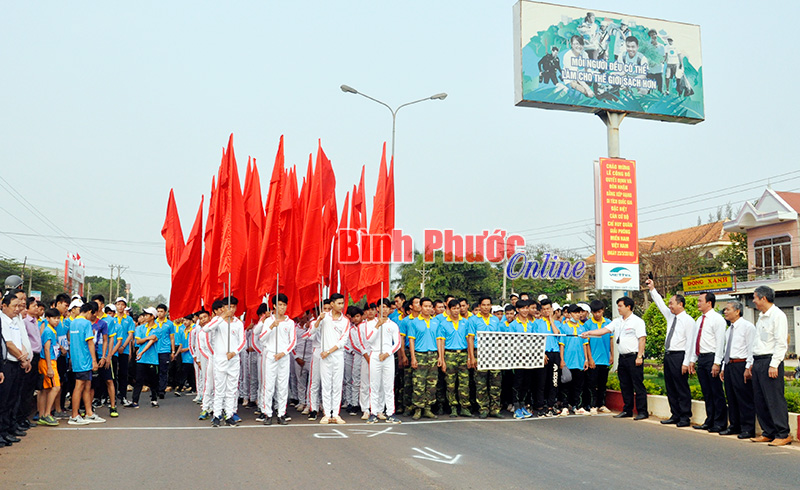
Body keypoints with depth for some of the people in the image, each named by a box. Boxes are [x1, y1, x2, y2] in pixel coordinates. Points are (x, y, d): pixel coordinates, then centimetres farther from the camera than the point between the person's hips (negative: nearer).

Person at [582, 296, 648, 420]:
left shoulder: (637, 321, -6)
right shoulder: (617, 321, 15)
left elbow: (642, 339, -10)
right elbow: (605, 330, 10)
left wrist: (639, 356, -16)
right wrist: (589, 333, -1)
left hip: (634, 357, -7)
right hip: (622, 357, 7)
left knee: (638, 385, -5)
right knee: (625, 385, 12)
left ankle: (642, 411, 1)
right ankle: (627, 410, 20)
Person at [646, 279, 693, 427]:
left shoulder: (688, 320, -9)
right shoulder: (670, 317, 13)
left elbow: (690, 343, -13)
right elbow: (660, 303, 24)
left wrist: (686, 363, -17)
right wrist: (652, 289, 18)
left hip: (679, 356, -8)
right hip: (668, 355, 8)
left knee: (682, 388, -2)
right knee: (670, 388, 11)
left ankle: (684, 418, 5)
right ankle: (675, 415, 19)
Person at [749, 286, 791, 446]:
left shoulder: (778, 316, -10)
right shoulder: (761, 317, 18)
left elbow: (781, 343, -15)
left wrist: (774, 365, -19)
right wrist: (753, 364, 18)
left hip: (770, 361, -9)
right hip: (758, 361, 9)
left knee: (774, 399, -7)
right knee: (760, 399, 10)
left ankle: (783, 434, 0)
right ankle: (768, 433, 17)